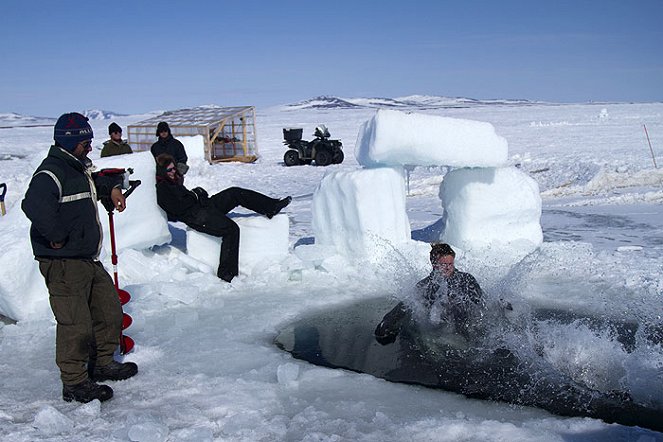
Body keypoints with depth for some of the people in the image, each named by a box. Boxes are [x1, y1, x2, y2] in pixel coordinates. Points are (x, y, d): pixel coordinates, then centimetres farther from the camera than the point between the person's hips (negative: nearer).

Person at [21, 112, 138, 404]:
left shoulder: (79, 168, 17)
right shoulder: (51, 172, -16)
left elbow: (94, 181, 42)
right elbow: (34, 205, -34)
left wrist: (111, 188, 22)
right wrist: (58, 236, -25)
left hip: (87, 259, 10)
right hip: (62, 264, -10)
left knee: (109, 310, 17)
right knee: (75, 324, -7)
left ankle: (102, 364, 33)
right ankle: (74, 384, 5)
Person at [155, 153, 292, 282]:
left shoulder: (174, 180, 20)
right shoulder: (161, 189, -10)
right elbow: (177, 208, -20)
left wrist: (197, 192, 7)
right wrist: (194, 195, -8)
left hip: (204, 205, 10)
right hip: (195, 217, -10)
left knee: (235, 193, 0)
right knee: (231, 229, -25)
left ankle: (272, 206, 4)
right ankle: (226, 272, -22)